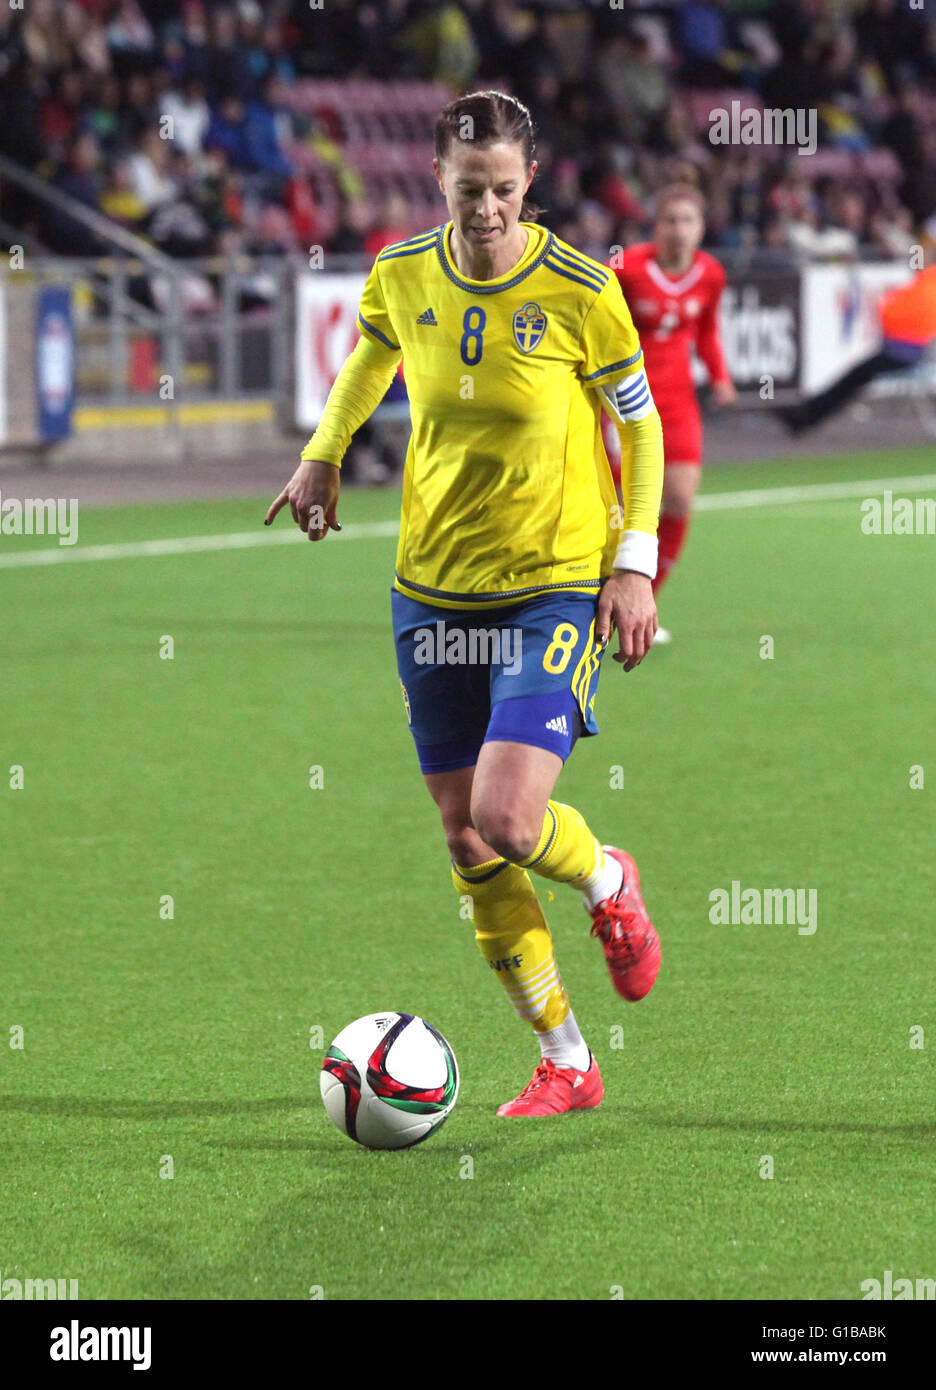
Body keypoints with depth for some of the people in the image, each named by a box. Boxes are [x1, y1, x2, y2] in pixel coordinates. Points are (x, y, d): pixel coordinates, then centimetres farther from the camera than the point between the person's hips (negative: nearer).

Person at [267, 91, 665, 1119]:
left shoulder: (579, 292, -12)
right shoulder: (402, 277, -2)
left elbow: (640, 424, -1)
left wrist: (634, 566, -7)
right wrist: (324, 454, 15)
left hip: (555, 584, -4)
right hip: (433, 586, 4)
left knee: (507, 820, -20)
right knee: (465, 840, 4)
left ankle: (608, 884, 17)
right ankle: (564, 1064, 17)